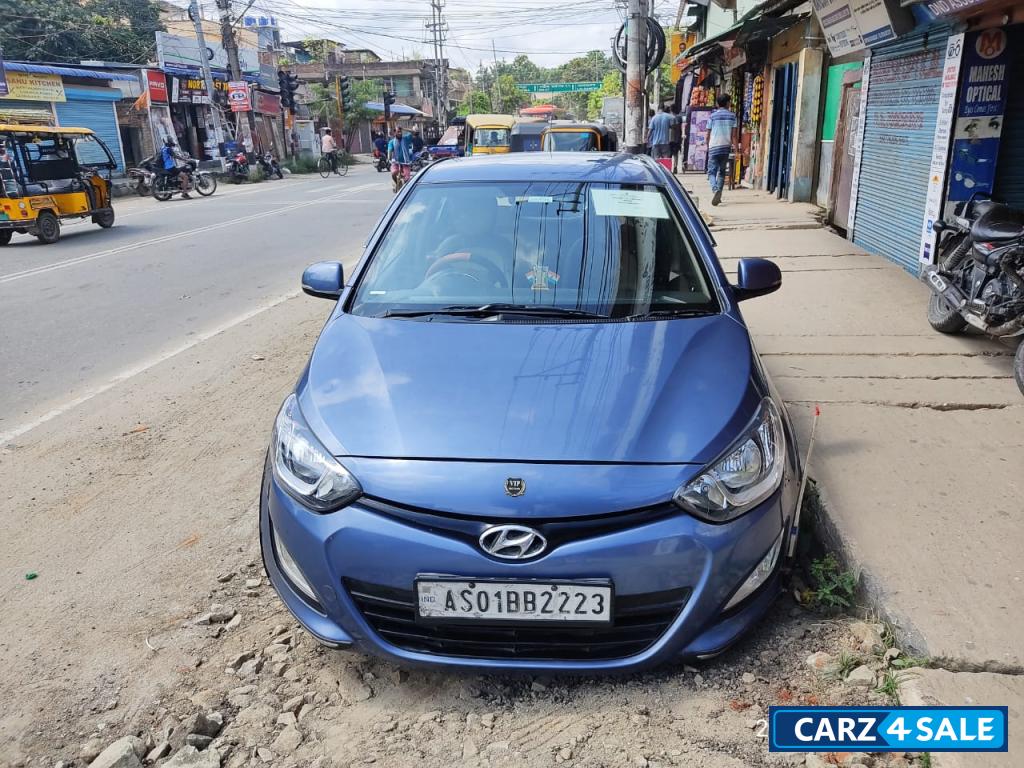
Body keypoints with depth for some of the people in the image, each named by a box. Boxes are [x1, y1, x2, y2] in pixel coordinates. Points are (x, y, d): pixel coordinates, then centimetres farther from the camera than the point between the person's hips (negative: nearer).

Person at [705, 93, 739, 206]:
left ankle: (715, 190, -29)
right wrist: (737, 150, -1)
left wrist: (708, 147, 19)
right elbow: (734, 135, -2)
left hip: (714, 147, -2)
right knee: (722, 171, 16)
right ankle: (718, 196, 15)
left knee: (711, 172, -2)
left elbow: (708, 134, 3)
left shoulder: (713, 116, 0)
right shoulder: (732, 116, 4)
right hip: (726, 147, 2)